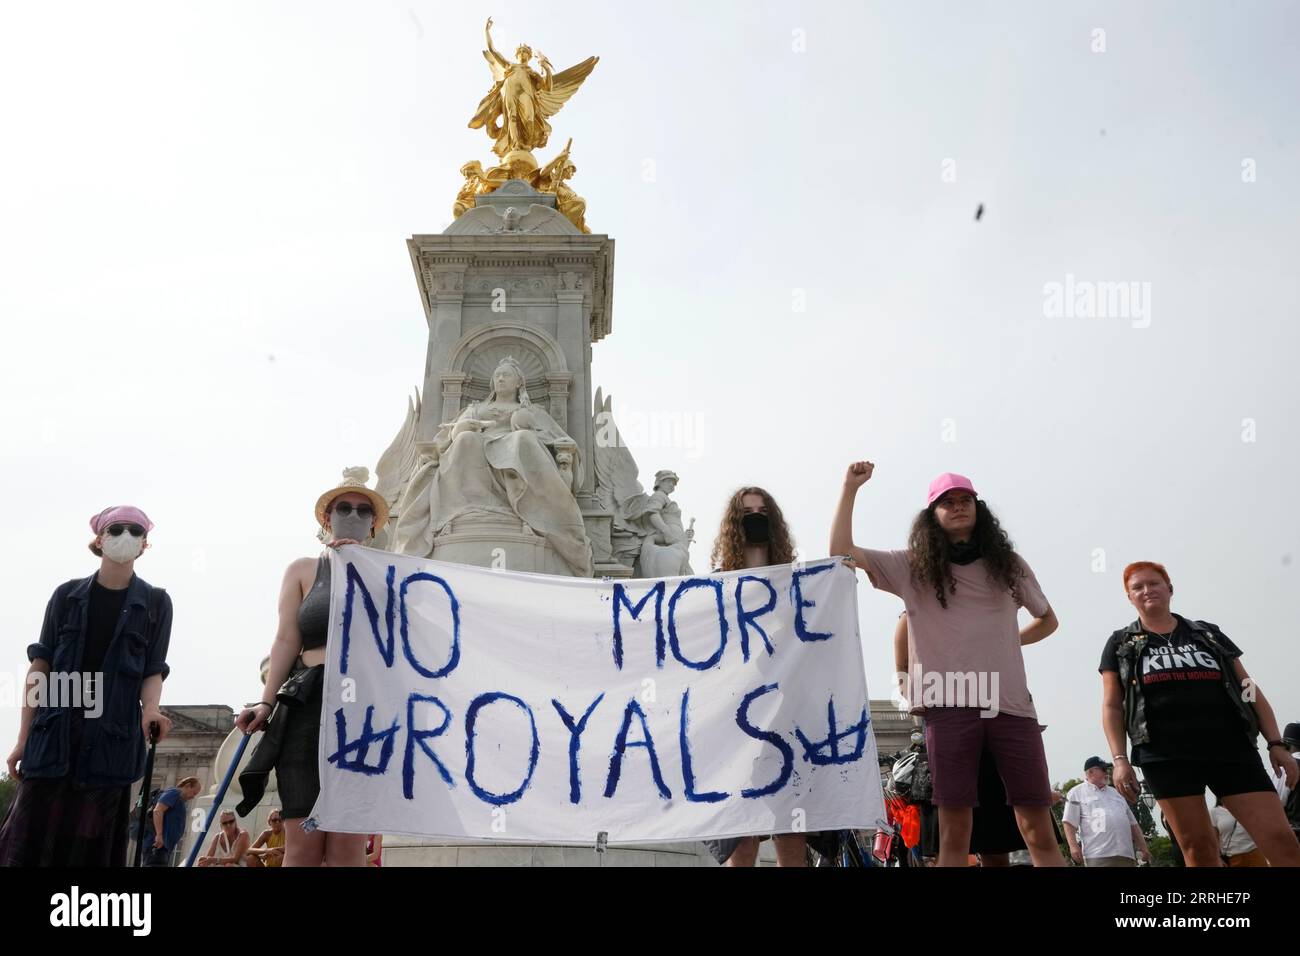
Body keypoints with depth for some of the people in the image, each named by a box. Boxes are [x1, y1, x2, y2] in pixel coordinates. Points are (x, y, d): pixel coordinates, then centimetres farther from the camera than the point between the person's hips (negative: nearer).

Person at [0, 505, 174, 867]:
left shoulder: (155, 603, 5)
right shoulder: (67, 595, 8)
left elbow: (152, 671, 5)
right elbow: (40, 667, 7)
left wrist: (150, 709, -17)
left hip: (112, 737, -1)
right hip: (54, 732, 1)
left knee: (90, 843, -1)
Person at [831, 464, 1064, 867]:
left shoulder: (1007, 565, 15)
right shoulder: (913, 568, 9)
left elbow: (1048, 620, 30)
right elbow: (841, 550, 2)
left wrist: (1007, 641, 15)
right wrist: (851, 487, 0)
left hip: (1010, 702, 2)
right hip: (950, 703, -2)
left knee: (1039, 830, 1)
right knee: (954, 829, 0)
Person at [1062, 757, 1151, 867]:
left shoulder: (1115, 792, 25)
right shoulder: (1077, 793, 7)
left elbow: (1132, 823, 27)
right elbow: (1069, 822, 0)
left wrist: (1143, 847, 19)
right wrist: (1073, 846, -12)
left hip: (1126, 854, 6)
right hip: (1097, 855, -6)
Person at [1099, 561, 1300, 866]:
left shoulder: (1208, 635, 18)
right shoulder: (1121, 644, 13)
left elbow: (1250, 689, 15)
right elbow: (1111, 706, 7)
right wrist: (1120, 758, -6)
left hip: (1230, 748, 2)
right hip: (1166, 757, -2)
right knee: (1199, 847, -5)